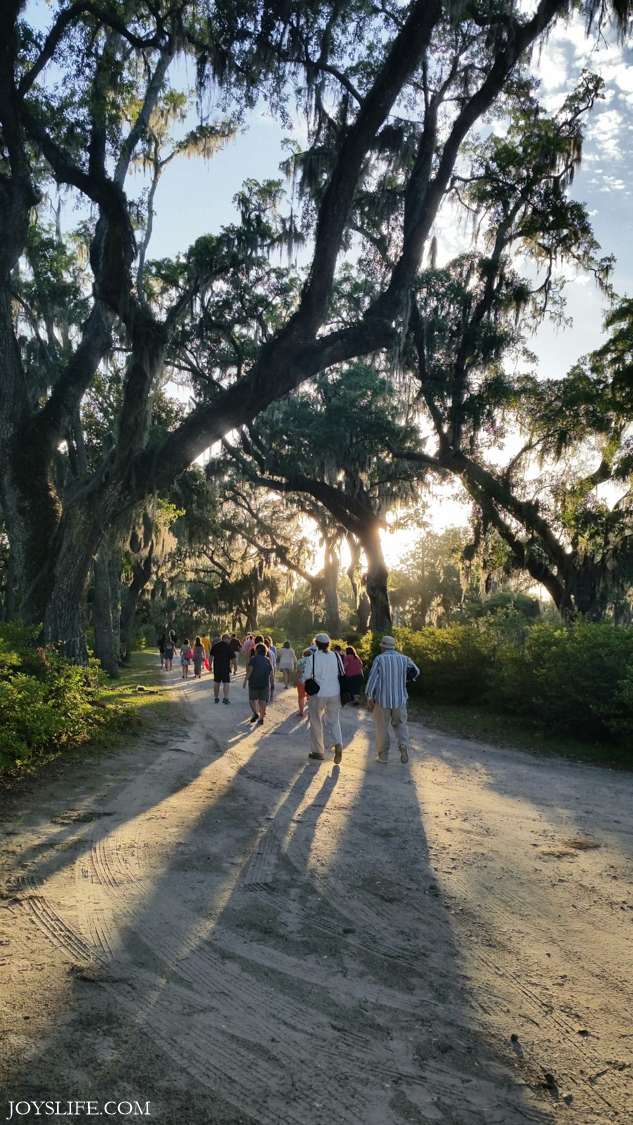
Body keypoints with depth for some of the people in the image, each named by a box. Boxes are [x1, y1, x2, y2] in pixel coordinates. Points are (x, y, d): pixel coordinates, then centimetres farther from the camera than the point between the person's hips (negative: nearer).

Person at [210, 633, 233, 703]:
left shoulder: (215, 646, 6)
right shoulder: (228, 647, -9)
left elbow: (211, 656, 11)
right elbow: (232, 658, -9)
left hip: (216, 666, 5)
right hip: (225, 667, -5)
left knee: (216, 682, 13)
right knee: (226, 682, -3)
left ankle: (216, 698, 20)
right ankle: (225, 697, -15)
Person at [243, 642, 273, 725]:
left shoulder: (254, 658, -4)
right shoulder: (268, 660, 10)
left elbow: (249, 670, -12)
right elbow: (270, 672, 12)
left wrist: (245, 680, -10)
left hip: (254, 682, -3)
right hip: (265, 683, 3)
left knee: (252, 699, 10)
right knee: (263, 700, 5)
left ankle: (255, 713, -10)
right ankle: (261, 719, 4)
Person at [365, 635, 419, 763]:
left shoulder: (379, 659, -9)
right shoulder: (403, 658, 1)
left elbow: (373, 678, -11)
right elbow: (416, 671, 10)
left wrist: (369, 696, -5)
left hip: (382, 699, -2)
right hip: (400, 699, 3)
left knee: (382, 727, 9)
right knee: (400, 724, 14)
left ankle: (383, 755, 12)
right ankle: (403, 744, -12)